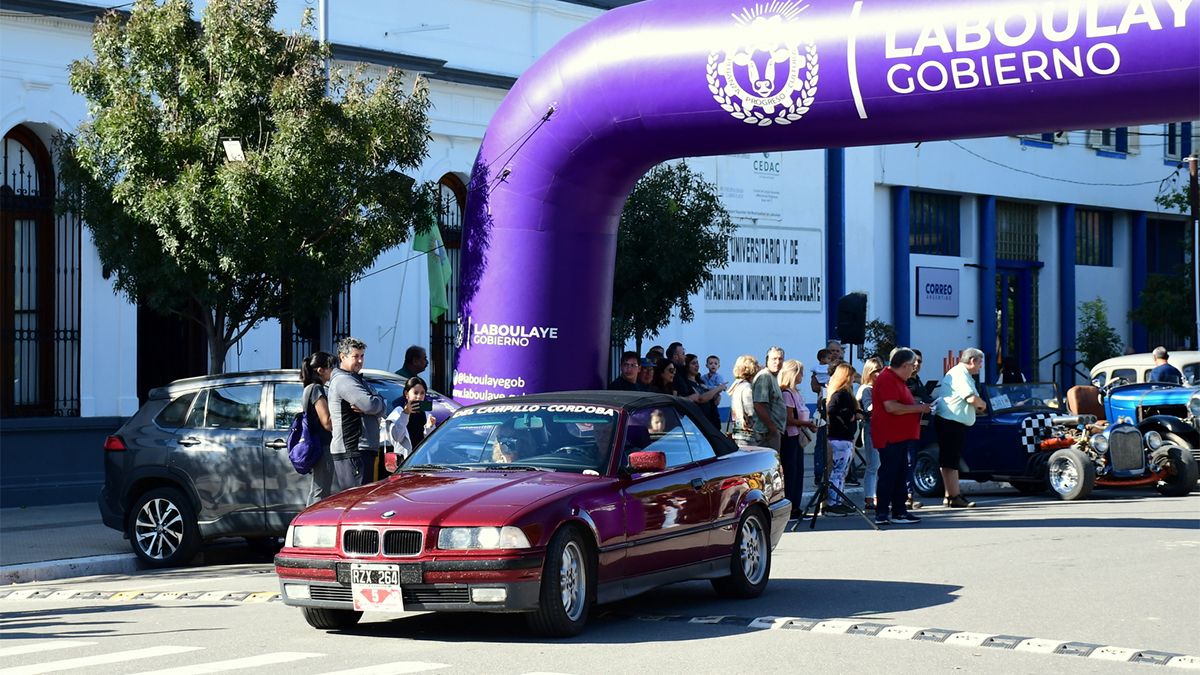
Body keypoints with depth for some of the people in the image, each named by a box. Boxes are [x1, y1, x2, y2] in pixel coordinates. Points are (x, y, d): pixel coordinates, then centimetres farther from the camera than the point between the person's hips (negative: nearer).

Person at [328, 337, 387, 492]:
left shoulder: (356, 379, 22)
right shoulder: (343, 380, -11)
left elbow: (380, 409, 12)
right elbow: (371, 405, -22)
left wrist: (364, 408, -9)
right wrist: (377, 400, 1)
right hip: (352, 451, -10)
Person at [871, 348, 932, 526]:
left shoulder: (897, 380, 19)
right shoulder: (887, 379, -15)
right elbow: (891, 407, -25)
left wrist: (919, 408, 15)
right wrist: (918, 408, -17)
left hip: (901, 436, 11)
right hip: (890, 437, -11)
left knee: (900, 474, 12)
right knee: (888, 475, -9)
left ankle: (899, 511, 16)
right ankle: (881, 514, -8)